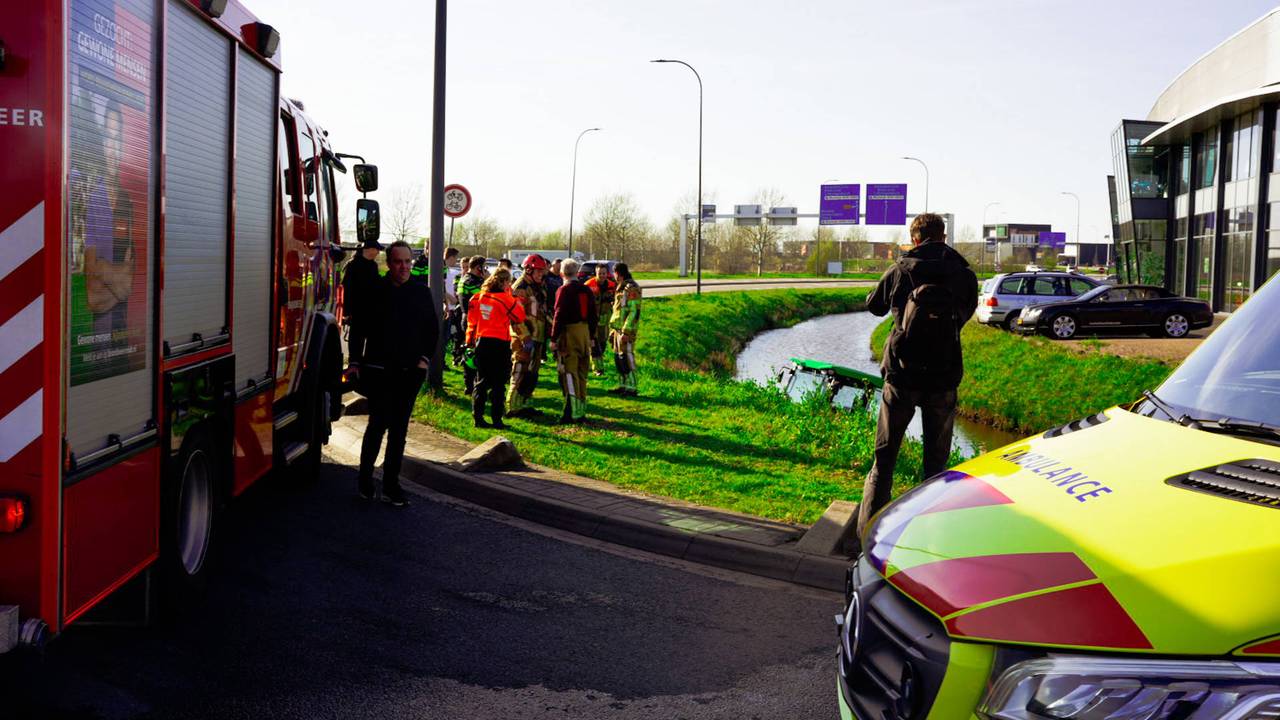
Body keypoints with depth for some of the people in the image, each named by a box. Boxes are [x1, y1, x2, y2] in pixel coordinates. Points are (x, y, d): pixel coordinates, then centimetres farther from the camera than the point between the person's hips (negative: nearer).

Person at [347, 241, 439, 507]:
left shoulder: (422, 292, 6)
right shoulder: (373, 290, -1)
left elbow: (433, 328, 14)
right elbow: (359, 327, 3)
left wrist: (425, 358, 4)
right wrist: (355, 361, -1)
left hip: (409, 372, 3)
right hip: (378, 372, -3)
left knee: (399, 429, 6)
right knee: (379, 423, -8)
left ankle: (391, 484, 13)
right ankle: (364, 477, 10)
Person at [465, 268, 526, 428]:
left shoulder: (478, 297, 4)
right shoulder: (505, 298, -12)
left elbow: (471, 320, 9)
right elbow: (520, 316, -3)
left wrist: (470, 340, 18)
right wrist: (511, 295, 1)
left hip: (481, 342, 5)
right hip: (500, 343, -5)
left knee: (481, 381, 12)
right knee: (499, 383, 2)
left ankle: (477, 416, 10)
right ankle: (496, 419, 2)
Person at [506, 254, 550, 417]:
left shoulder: (539, 287, 17)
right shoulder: (520, 288, -13)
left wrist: (545, 334, 22)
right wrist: (526, 337, -23)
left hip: (537, 337, 9)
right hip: (524, 338, -9)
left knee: (532, 374, 13)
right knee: (521, 373, -9)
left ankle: (525, 404, 22)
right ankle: (514, 407, -6)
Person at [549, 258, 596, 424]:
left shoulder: (564, 290, -10)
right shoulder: (586, 290, 10)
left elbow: (559, 316, -14)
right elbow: (594, 315, 14)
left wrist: (554, 338, -10)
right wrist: (591, 336, 22)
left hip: (569, 333, -7)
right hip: (585, 332, 7)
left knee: (569, 374, -5)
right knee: (581, 374, 14)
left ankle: (572, 413, -9)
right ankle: (581, 411, 19)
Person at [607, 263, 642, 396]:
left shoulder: (632, 288, -14)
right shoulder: (621, 287, 17)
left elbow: (634, 311, -20)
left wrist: (626, 331, -23)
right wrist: (612, 329, 20)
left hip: (626, 330, -10)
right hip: (618, 329, 10)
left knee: (627, 358, -9)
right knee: (618, 358, 12)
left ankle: (632, 388, -6)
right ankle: (623, 385, 19)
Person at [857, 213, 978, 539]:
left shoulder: (900, 270, -5)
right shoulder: (964, 275, -2)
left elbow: (874, 306, 11)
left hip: (901, 376, -1)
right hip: (944, 378, 1)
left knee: (885, 455, 8)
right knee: (937, 457, 13)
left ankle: (869, 528, 3)